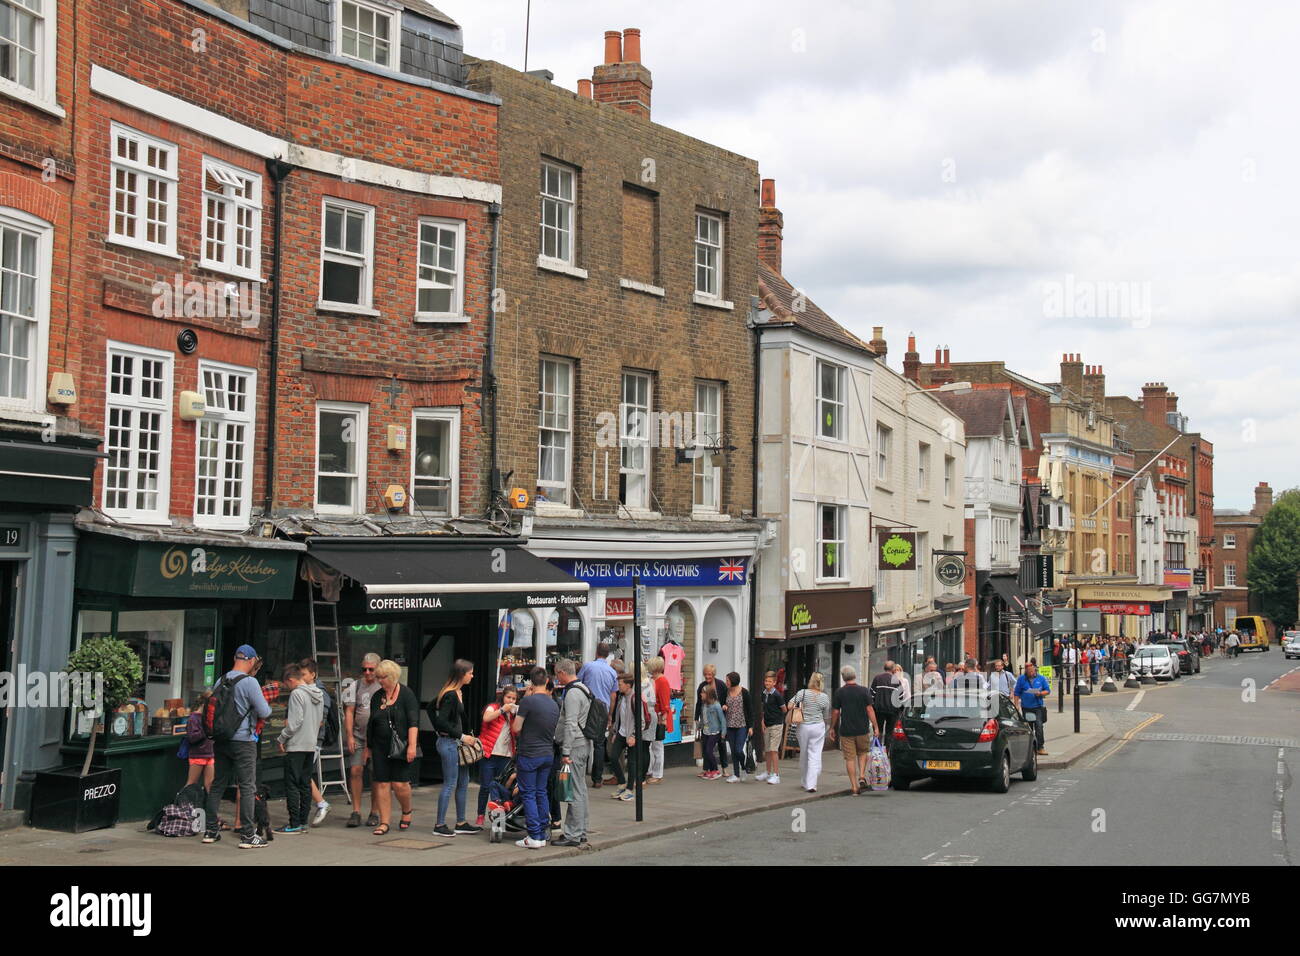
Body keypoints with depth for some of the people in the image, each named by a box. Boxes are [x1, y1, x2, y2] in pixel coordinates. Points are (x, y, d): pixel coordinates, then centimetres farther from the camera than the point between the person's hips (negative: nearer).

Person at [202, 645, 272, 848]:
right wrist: (267, 707, 10)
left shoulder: (220, 681, 7)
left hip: (221, 740, 7)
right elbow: (264, 712, -14)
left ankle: (210, 831, 20)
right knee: (247, 788, -2)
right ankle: (247, 835, -2)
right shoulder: (249, 682, -13)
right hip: (243, 741, -7)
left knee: (217, 785, 14)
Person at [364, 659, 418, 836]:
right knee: (382, 783, 1)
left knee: (399, 783, -7)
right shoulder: (377, 697, 11)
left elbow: (413, 722, -10)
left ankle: (406, 811, 21)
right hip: (380, 747, 5)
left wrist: (412, 745, -18)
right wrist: (367, 748, 18)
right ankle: (384, 822, 7)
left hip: (401, 747, -5)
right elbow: (371, 725, 18)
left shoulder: (406, 694, -5)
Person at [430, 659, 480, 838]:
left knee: (463, 781, 14)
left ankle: (461, 823, 21)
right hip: (449, 744, -10)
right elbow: (442, 721, -24)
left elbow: (431, 709, 21)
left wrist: (440, 731, 16)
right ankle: (440, 826, 4)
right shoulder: (451, 695, -19)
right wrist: (461, 736, -18)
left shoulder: (458, 693, 11)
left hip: (456, 743, 10)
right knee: (450, 784, -4)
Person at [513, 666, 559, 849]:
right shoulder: (554, 704, 7)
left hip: (529, 754, -6)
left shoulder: (528, 701, -15)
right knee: (542, 793, 14)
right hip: (548, 754, 6)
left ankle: (534, 837, -4)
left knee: (529, 794, -1)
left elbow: (516, 728, -11)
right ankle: (543, 833, 16)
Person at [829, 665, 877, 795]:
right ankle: (862, 776, 4)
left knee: (850, 758, 4)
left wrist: (832, 728, 10)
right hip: (863, 730, 1)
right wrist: (876, 727, -2)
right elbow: (870, 709, -6)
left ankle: (854, 787, 2)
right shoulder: (864, 691, -3)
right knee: (863, 752, 22)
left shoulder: (839, 692, -4)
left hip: (846, 731, -1)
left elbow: (835, 712, -1)